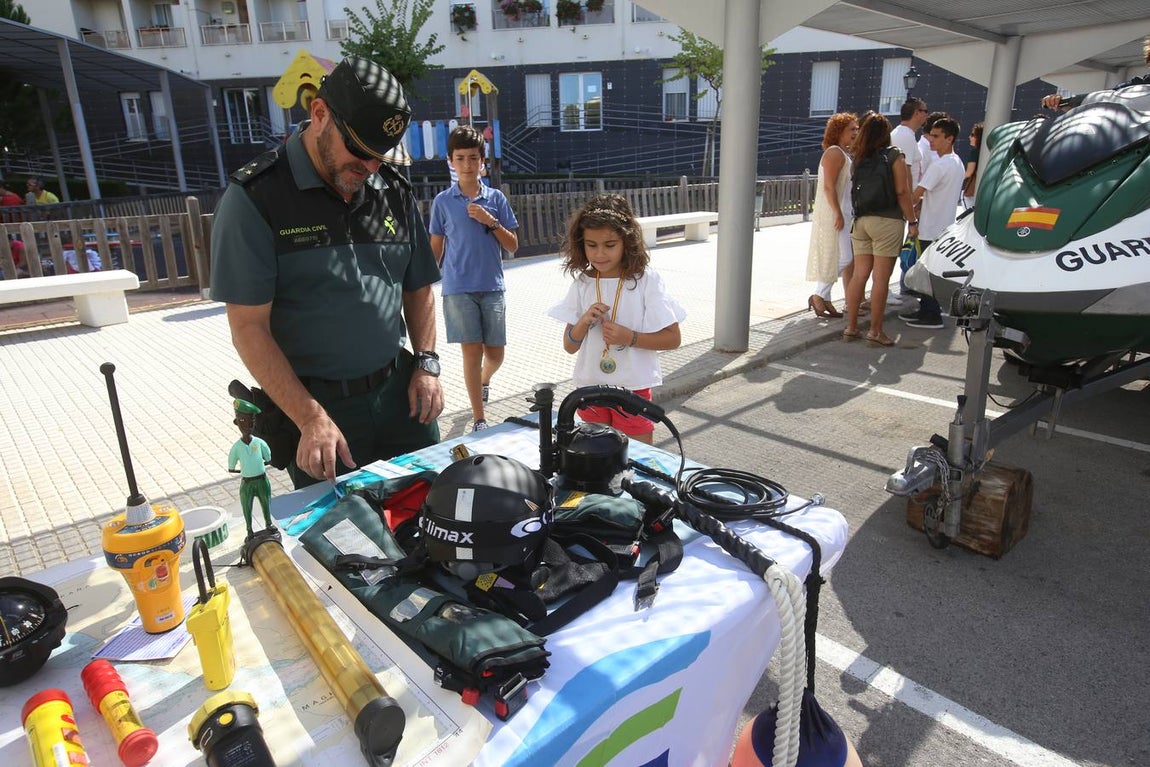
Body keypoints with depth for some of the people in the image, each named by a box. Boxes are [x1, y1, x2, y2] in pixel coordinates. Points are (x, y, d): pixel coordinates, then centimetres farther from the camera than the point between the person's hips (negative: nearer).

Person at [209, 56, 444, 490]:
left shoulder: (394, 191, 6)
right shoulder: (254, 198, -9)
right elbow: (249, 327, -12)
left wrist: (427, 363, 1)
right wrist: (311, 420, -18)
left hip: (400, 392, 5)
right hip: (318, 405, -4)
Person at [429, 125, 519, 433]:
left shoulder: (496, 198, 5)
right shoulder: (443, 201, 3)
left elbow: (513, 246, 5)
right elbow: (435, 249, 8)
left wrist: (490, 221, -10)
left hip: (492, 288, 2)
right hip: (458, 289, -1)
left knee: (495, 354, 6)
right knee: (472, 351, -2)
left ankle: (484, 381, 42)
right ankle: (479, 419, 9)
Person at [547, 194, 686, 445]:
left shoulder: (645, 281, -9)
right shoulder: (582, 284, 1)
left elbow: (673, 338, -7)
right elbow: (569, 346, 4)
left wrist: (630, 337, -20)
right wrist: (584, 321, -15)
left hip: (633, 387, -3)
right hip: (590, 387, 3)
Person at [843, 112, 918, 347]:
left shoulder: (859, 157, 9)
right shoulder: (894, 155, -4)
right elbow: (902, 192, -7)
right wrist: (912, 221, -2)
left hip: (861, 221, 5)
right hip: (886, 221, -5)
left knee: (859, 275, 8)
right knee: (881, 279, -2)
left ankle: (851, 327, 11)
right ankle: (875, 331, 1)